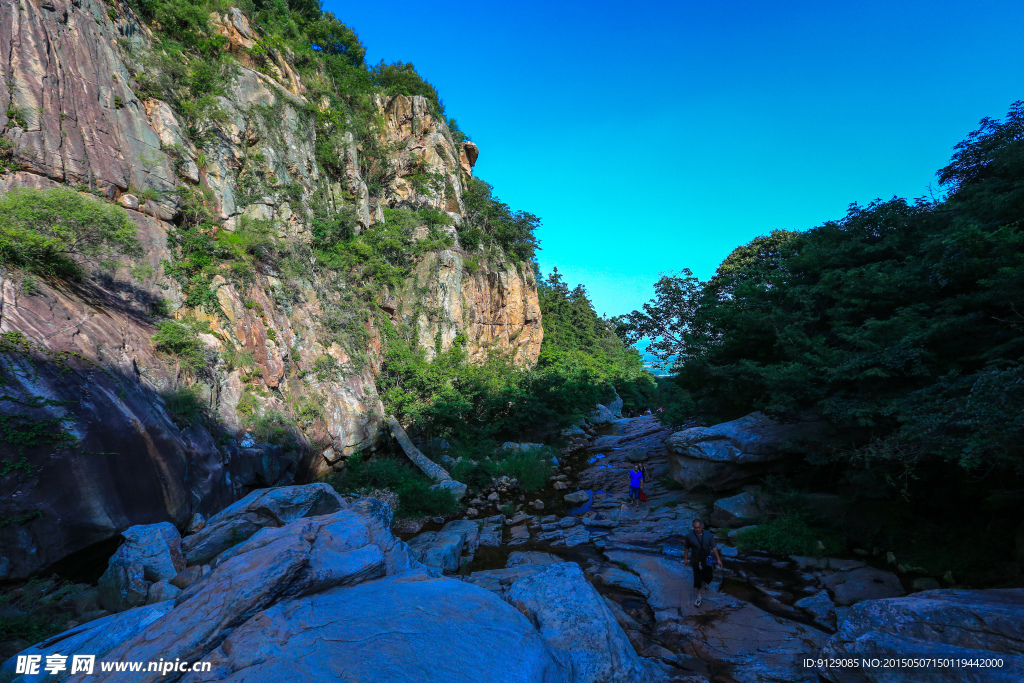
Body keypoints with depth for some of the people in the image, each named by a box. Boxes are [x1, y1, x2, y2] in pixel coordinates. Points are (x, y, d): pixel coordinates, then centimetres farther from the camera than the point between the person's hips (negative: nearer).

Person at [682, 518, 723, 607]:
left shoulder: (708, 535, -13)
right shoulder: (689, 536, -16)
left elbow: (714, 547, -5)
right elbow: (686, 548, -3)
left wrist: (718, 559, -4)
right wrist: (685, 559, 4)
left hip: (707, 560, 2)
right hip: (697, 561, -2)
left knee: (709, 576, 16)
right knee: (697, 580, 4)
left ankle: (704, 582, 52)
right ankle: (698, 597, 25)